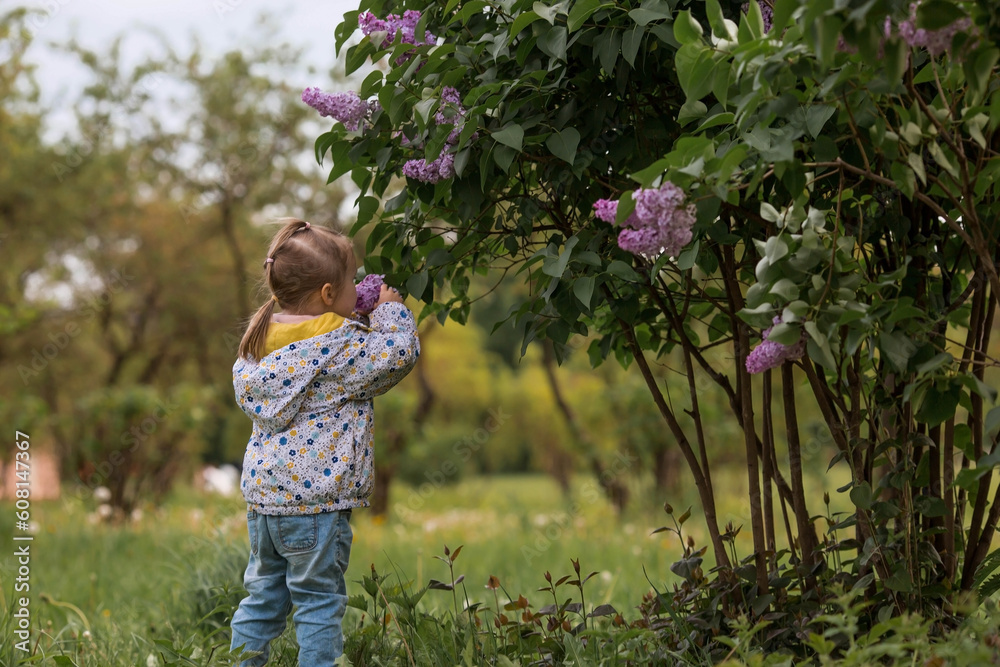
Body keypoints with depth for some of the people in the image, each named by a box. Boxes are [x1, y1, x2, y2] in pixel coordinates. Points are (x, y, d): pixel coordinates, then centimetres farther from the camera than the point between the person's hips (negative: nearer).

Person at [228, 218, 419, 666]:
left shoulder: (263, 340, 10)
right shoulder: (339, 345, -14)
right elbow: (399, 352, -12)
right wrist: (390, 310, 6)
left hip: (262, 494, 7)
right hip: (314, 499, -7)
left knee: (263, 597, 16)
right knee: (319, 603, 1)